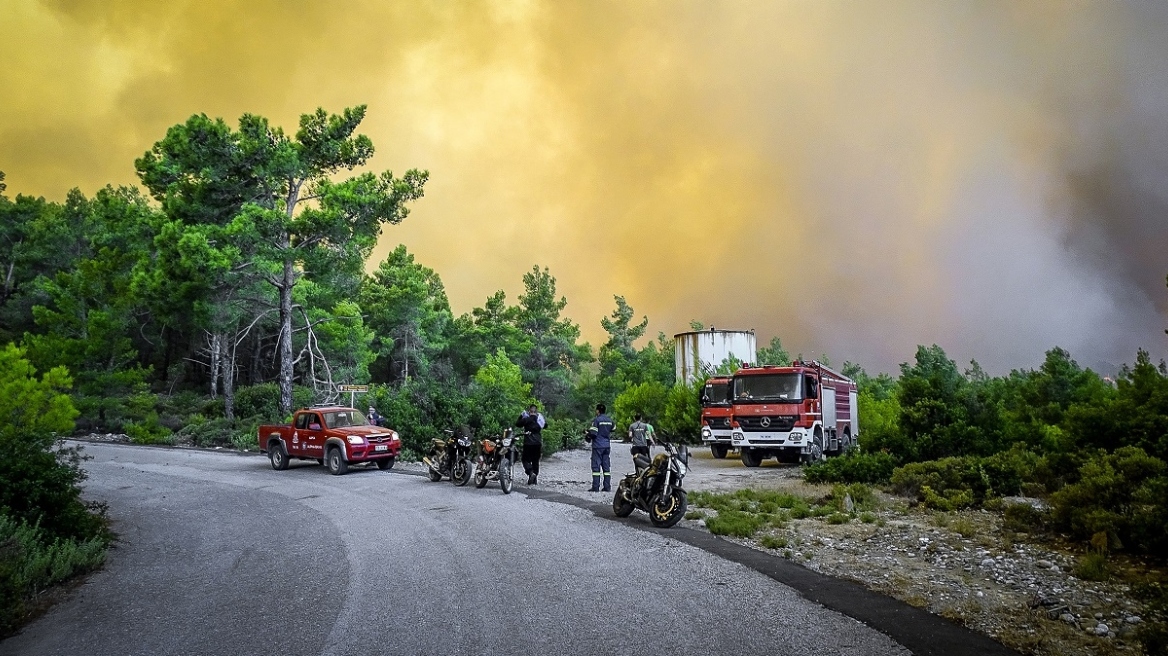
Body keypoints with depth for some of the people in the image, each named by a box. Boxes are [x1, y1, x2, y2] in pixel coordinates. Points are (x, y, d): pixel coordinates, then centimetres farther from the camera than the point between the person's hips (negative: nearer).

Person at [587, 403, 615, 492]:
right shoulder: (610, 420, 10)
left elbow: (593, 434, -16)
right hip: (607, 446, 6)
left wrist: (587, 434, 4)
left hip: (597, 446, -6)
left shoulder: (596, 420, -11)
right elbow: (612, 431, 19)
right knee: (606, 466, 9)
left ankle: (596, 487, -6)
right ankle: (607, 486, 8)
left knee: (596, 466, -3)